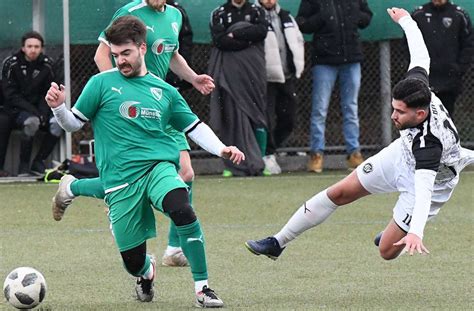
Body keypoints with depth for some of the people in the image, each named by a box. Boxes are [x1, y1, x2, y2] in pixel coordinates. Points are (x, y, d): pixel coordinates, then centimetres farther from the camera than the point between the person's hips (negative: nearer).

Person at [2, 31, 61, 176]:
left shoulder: (47, 65, 1)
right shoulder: (11, 64, -8)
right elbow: (10, 95, -11)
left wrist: (43, 113, -14)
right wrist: (33, 111, -20)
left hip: (40, 110, 4)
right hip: (17, 111, -4)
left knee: (57, 123, -26)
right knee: (31, 121, -36)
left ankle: (38, 162, -11)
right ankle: (24, 164, -21)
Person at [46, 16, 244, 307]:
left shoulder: (165, 91, 13)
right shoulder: (102, 83, 5)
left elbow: (195, 127, 20)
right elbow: (74, 123, 7)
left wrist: (221, 149, 4)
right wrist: (58, 107, -13)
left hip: (159, 168, 1)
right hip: (120, 181, -1)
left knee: (182, 208, -33)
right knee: (133, 261, -3)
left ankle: (202, 288, -23)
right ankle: (148, 271, 39)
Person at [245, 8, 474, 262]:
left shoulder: (428, 143, -45)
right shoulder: (416, 80, -28)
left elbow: (424, 188, -56)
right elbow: (421, 56, -8)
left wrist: (415, 232, -70)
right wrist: (405, 20, 9)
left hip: (431, 182, -7)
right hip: (401, 155, 7)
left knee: (388, 252, -11)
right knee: (339, 193, 10)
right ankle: (278, 243, 23)